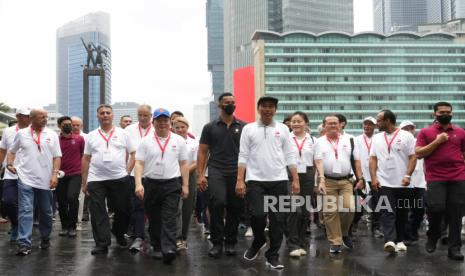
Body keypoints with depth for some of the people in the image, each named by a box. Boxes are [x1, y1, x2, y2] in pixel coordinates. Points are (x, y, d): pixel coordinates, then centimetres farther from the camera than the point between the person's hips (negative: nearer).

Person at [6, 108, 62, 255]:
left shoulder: (52, 135, 4)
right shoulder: (21, 133, 4)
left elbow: (57, 156, 3)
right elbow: (12, 151, 16)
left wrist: (55, 174, -7)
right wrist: (9, 164, 0)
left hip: (45, 180, 1)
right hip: (25, 179, -1)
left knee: (46, 212, 12)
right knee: (25, 211, -8)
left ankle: (45, 238, 30)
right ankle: (24, 244, -7)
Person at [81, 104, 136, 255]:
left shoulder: (122, 134, 5)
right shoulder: (91, 136, 9)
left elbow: (133, 153, 7)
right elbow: (86, 159, 10)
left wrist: (127, 171, -4)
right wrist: (84, 182, 7)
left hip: (119, 178, -1)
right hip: (96, 180, 1)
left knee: (123, 210, 9)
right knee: (98, 214, 1)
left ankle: (119, 233, 34)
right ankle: (102, 244, 9)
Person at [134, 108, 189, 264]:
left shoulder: (179, 141, 6)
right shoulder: (146, 142, 4)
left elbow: (184, 164, 7)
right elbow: (139, 164, -1)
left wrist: (185, 185, 3)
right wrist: (138, 184, -13)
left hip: (172, 184, -1)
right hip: (151, 184, 1)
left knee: (169, 219, -9)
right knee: (154, 219, 10)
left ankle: (169, 250, -17)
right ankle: (157, 247, 22)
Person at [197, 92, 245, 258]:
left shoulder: (243, 127, 9)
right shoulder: (210, 127, 8)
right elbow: (202, 152, 8)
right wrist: (200, 175, -1)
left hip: (238, 173, 2)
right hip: (217, 171, -2)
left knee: (235, 207, 4)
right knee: (218, 202, -20)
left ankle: (230, 242, 21)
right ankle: (217, 242, -6)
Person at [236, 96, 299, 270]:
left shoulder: (283, 129, 8)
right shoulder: (248, 129, 5)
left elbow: (290, 156, 7)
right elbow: (243, 156, 2)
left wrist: (296, 180, 1)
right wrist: (240, 180, -5)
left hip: (279, 180, 1)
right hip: (255, 180, -1)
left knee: (278, 219, 2)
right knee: (257, 215, -8)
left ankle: (273, 256, 14)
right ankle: (258, 242, 24)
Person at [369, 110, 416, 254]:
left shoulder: (406, 136, -1)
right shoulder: (377, 138, 10)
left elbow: (413, 157, -4)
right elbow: (373, 159, 9)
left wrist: (408, 175, -15)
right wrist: (373, 177, -2)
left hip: (403, 183, -1)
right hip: (384, 182, 2)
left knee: (402, 213, 7)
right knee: (387, 212, -10)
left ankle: (400, 240, 18)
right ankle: (390, 241, -18)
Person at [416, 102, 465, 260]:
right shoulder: (425, 132, 6)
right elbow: (419, 154, -2)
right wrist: (437, 141, -8)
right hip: (435, 179, -2)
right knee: (436, 208, -12)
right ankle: (433, 236, 17)